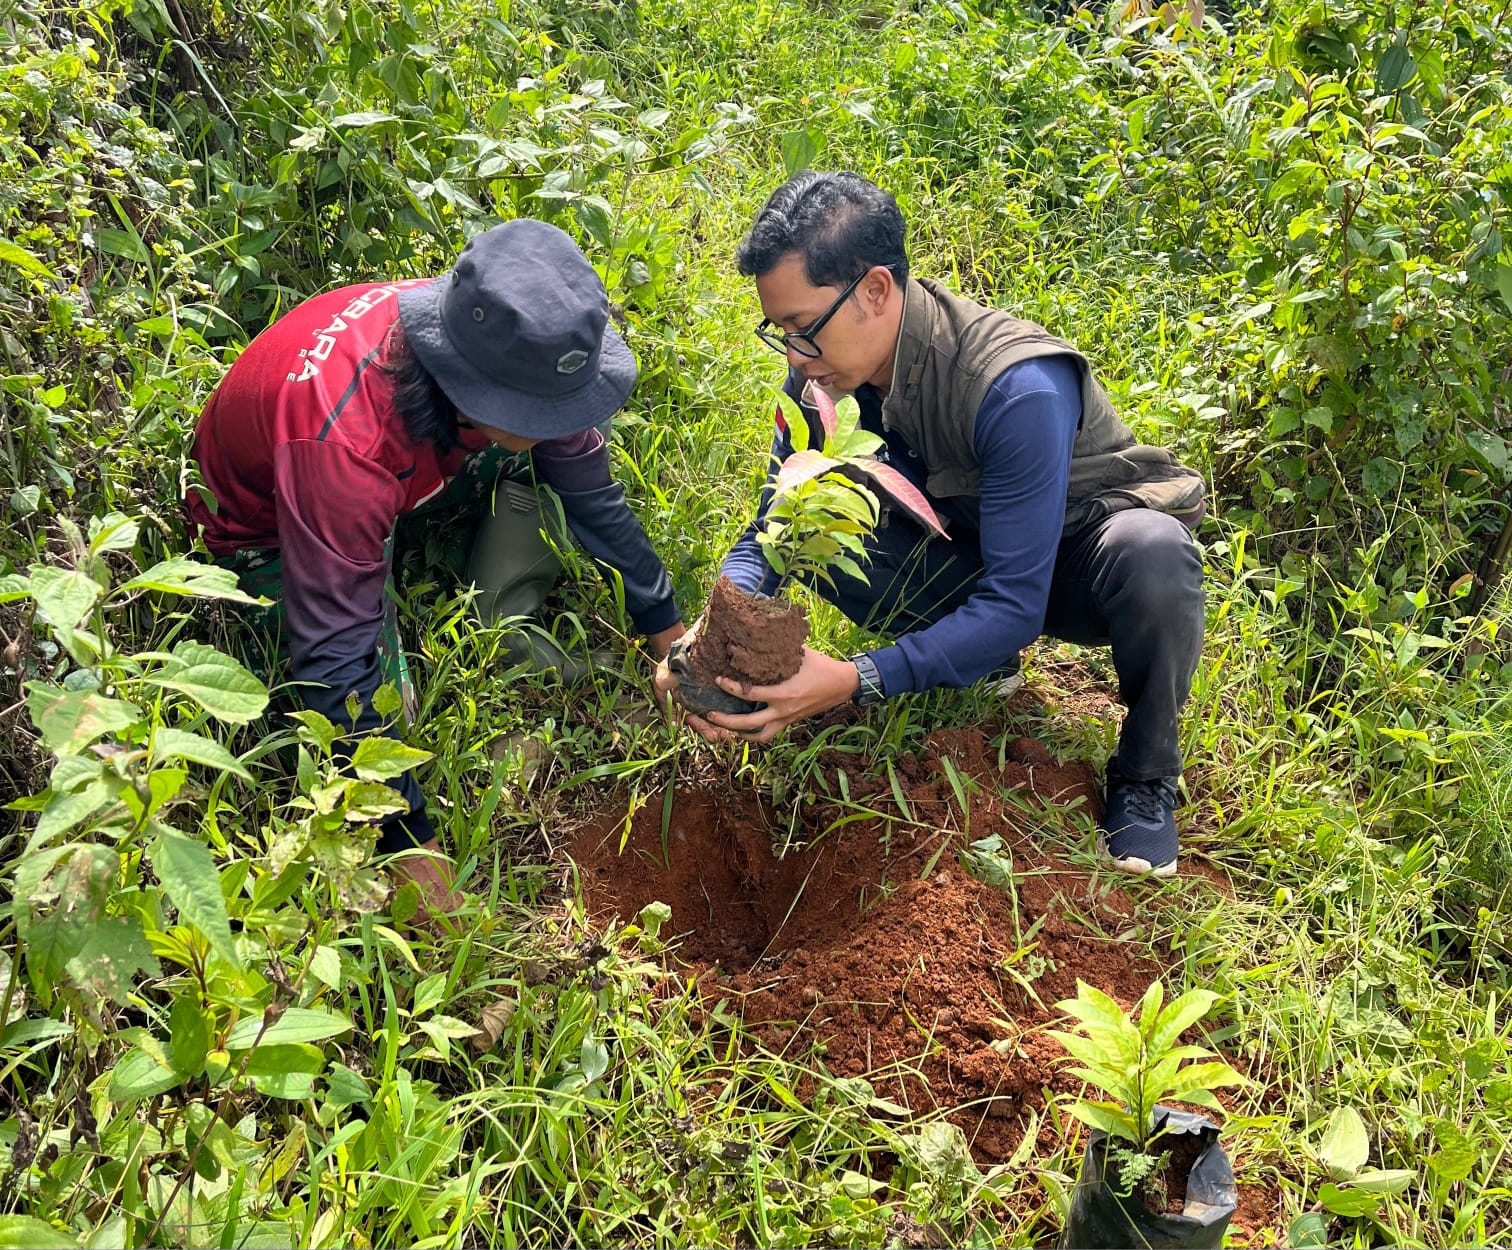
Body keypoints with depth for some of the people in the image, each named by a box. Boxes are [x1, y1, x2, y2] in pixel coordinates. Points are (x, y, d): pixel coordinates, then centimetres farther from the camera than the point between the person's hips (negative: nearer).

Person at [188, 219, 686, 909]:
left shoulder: (509, 346, -26)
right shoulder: (344, 438, -44)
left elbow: (591, 492, -10)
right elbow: (336, 663, -38)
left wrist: (673, 639, -5)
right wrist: (410, 843, -32)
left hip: (413, 471, 5)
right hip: (266, 524, -4)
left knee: (568, 447, -15)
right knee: (380, 696, -24)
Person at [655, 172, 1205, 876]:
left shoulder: (1017, 388, -36)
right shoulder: (826, 368, -15)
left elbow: (1015, 605, -36)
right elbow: (770, 526, -9)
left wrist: (855, 681, -44)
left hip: (1082, 561, -5)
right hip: (971, 550, 5)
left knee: (1151, 552, -40)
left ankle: (1144, 777, -12)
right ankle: (983, 658, 3)